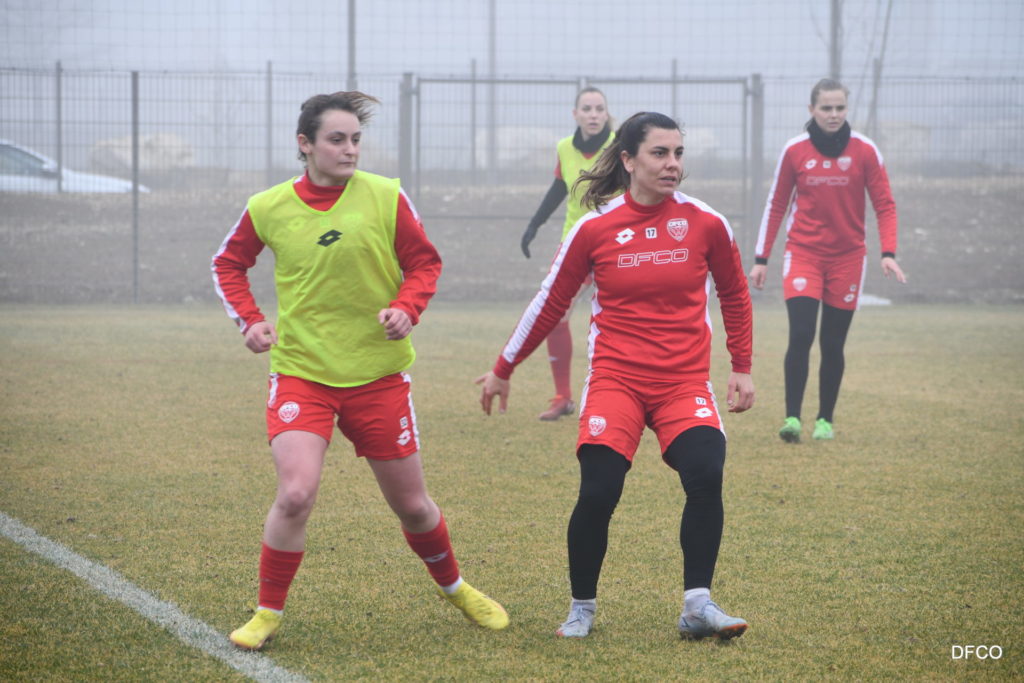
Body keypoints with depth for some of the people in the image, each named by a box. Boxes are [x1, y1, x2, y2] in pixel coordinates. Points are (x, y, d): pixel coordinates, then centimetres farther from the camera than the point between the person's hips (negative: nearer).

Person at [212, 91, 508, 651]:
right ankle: (268, 614, 0)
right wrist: (250, 320, -1)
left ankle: (455, 588, 39)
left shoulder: (385, 198, -6)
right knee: (295, 494, -20)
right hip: (300, 372, -1)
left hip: (378, 374, 1)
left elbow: (424, 263, 5)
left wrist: (406, 308, -14)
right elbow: (228, 264, 14)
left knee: (411, 504, 11)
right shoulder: (268, 209, -4)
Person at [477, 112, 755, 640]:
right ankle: (581, 607, 7)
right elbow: (549, 304, 10)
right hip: (614, 378, -1)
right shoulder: (595, 229, -2)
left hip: (685, 382, 1)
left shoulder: (707, 224, 0)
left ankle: (697, 605, -12)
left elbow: (734, 296, 17)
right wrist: (502, 370, 15)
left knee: (705, 476, -22)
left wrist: (741, 368, 15)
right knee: (598, 492, -14)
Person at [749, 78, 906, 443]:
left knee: (833, 345, 5)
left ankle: (825, 419, 19)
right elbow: (776, 205, 7)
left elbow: (885, 205, 1)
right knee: (800, 336, -16)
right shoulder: (794, 151, 0)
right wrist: (761, 258, 5)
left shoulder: (865, 151, -1)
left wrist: (888, 253, -12)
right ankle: (792, 417, -14)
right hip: (803, 253, -1)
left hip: (847, 257, 1)